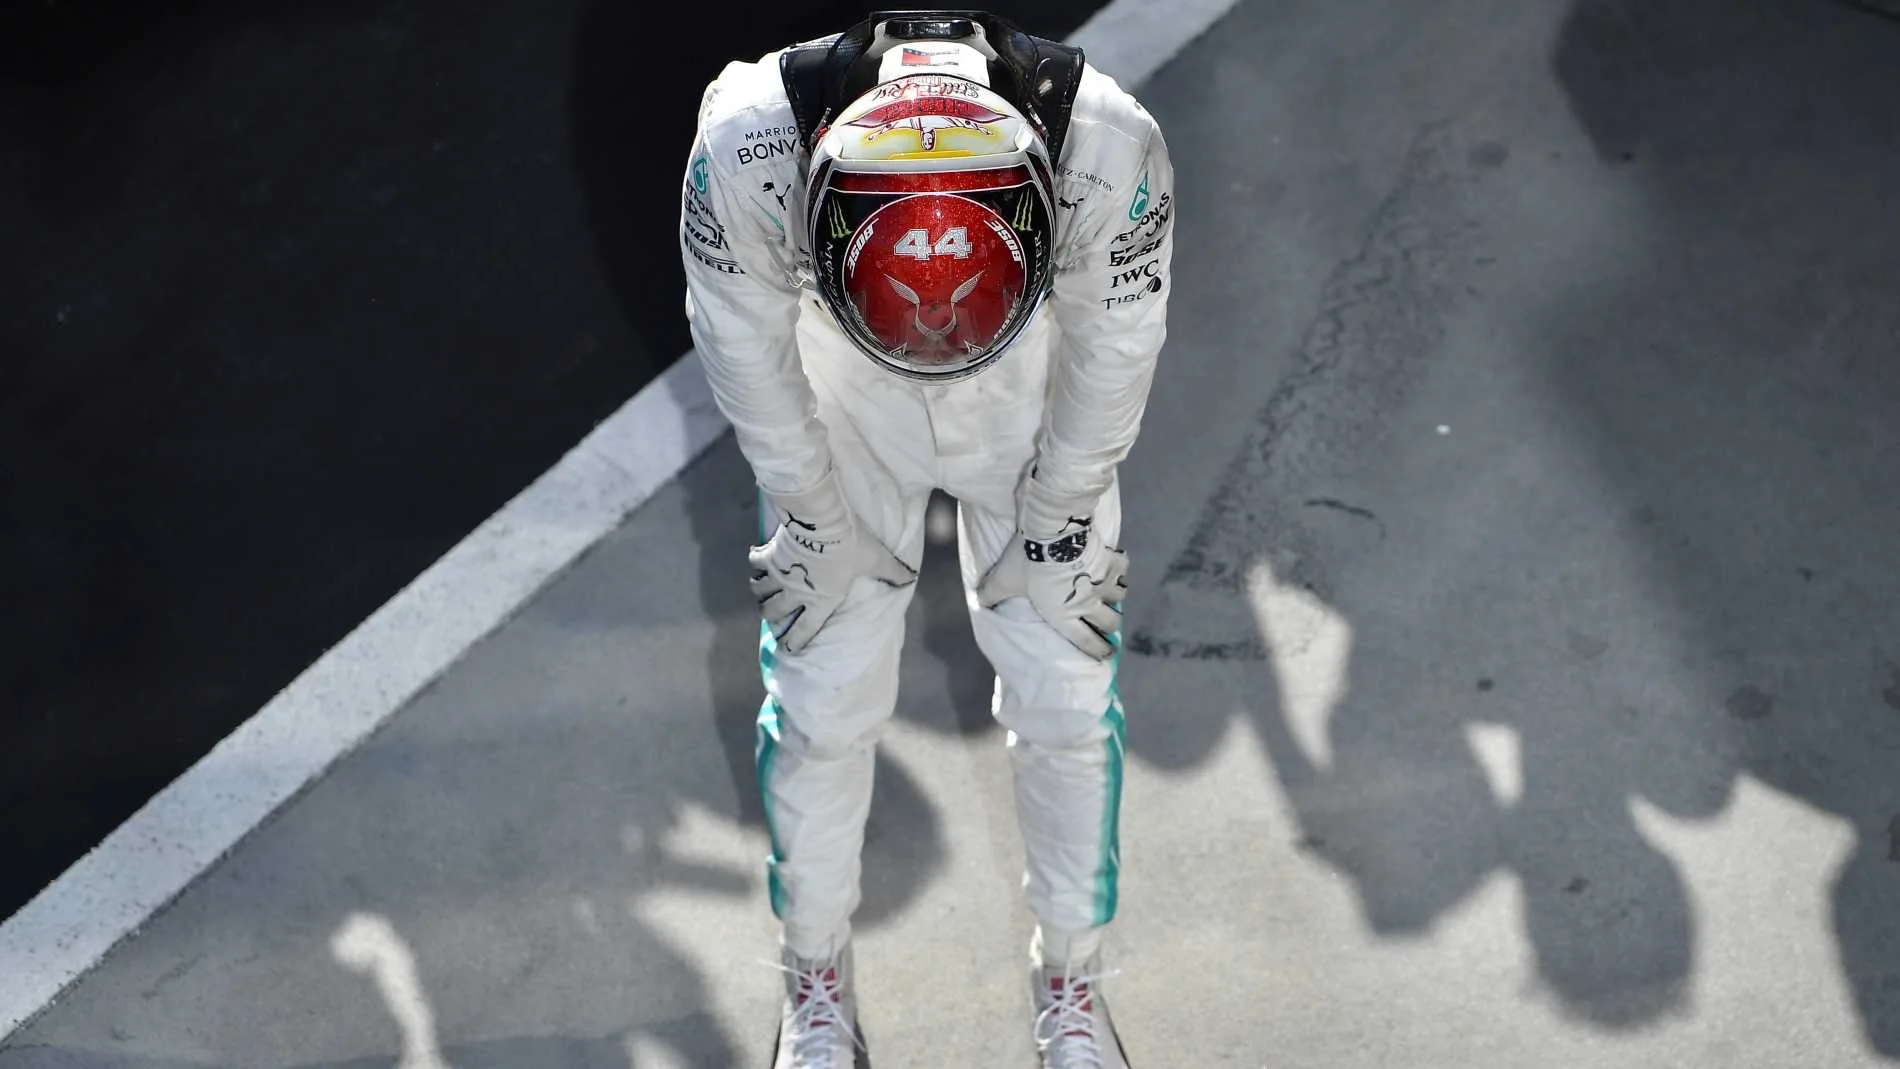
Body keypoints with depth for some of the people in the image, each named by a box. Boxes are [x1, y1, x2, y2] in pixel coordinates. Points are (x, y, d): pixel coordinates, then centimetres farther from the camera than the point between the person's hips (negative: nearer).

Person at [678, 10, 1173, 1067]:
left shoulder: (1113, 151, -38)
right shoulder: (745, 144, -38)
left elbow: (1113, 353, -17)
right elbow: (747, 348, -17)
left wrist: (1058, 521, -6)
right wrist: (813, 517, -6)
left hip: (1031, 397, 0)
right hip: (843, 398, 0)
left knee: (1067, 696, 5)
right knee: (823, 704, 5)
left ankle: (1072, 978, 30)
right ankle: (819, 979, 32)